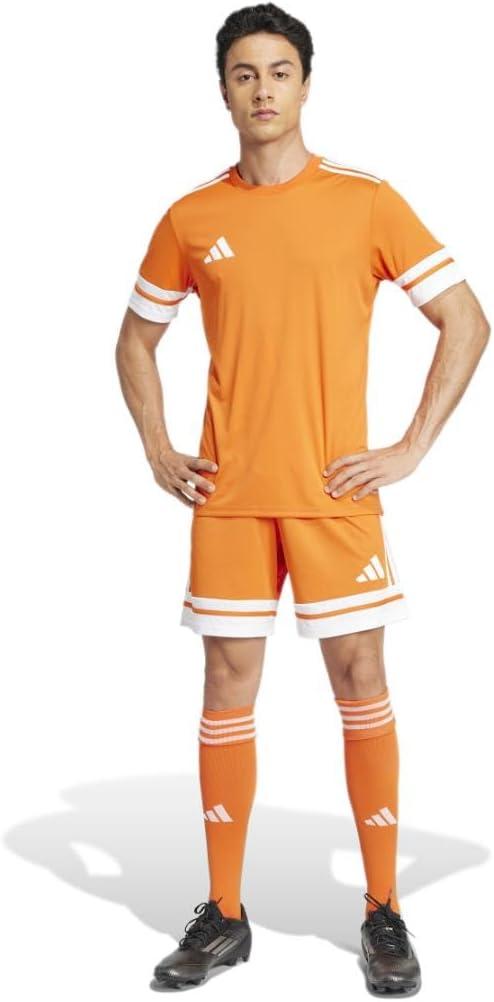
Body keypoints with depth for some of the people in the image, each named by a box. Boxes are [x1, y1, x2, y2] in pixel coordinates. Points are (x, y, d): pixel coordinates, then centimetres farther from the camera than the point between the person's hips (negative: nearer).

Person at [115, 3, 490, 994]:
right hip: (228, 496, 3)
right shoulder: (191, 218, 7)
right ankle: (223, 915, 18)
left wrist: (411, 449, -5)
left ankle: (383, 913, 16)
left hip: (335, 491, -2)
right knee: (227, 688, 6)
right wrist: (159, 454, 8)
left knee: (360, 682, 2)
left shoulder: (365, 200, -1)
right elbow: (136, 339, 19)